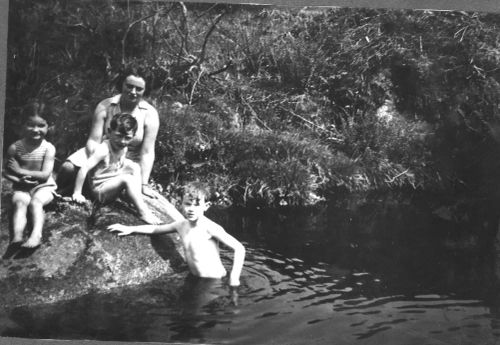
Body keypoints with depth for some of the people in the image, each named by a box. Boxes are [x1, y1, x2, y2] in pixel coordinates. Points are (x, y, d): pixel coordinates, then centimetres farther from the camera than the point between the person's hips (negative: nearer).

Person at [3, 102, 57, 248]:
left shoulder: (48, 148, -9)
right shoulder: (15, 147, -2)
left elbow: (45, 175, -14)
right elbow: (6, 172, 0)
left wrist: (20, 171, -14)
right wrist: (19, 179, -21)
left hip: (43, 186, -1)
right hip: (22, 187, 1)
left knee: (35, 202, -32)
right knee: (20, 202, -29)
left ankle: (36, 235, -50)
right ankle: (17, 237, -50)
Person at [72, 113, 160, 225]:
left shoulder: (124, 148, -1)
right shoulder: (103, 149, -25)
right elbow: (84, 169, -29)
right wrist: (77, 193, -25)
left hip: (113, 185, 8)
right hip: (99, 189, -8)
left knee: (134, 167, 3)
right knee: (127, 179, -28)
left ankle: (138, 199, -5)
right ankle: (143, 212, -29)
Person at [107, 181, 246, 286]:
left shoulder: (210, 228, -16)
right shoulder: (181, 225, 4)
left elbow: (239, 248, -18)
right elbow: (156, 228, 22)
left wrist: (234, 278, -23)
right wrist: (130, 229, 15)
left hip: (215, 282, -7)